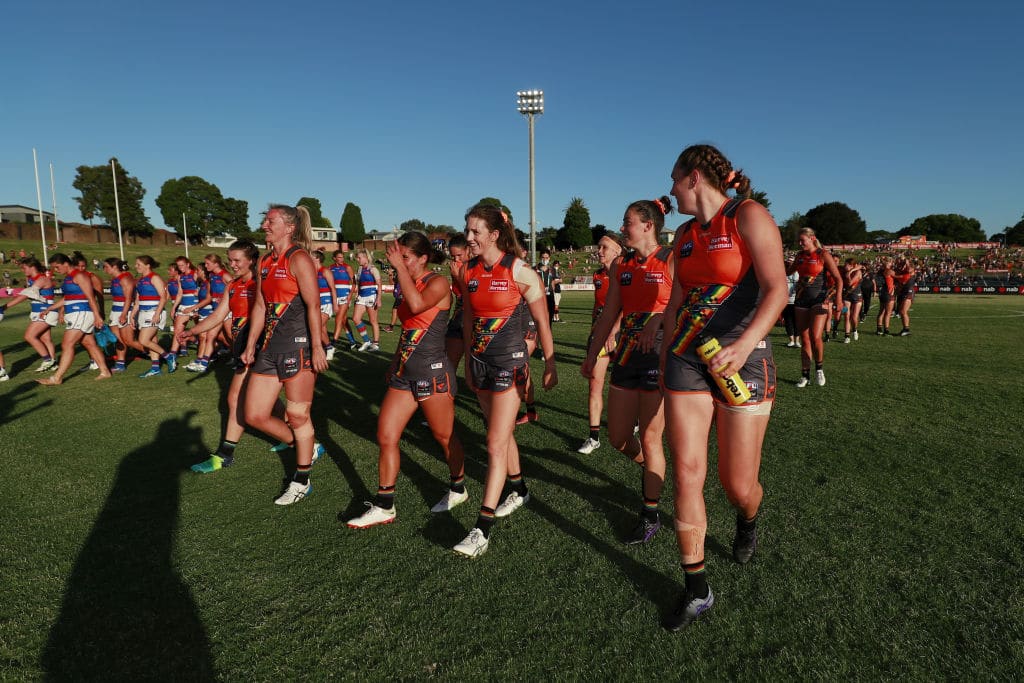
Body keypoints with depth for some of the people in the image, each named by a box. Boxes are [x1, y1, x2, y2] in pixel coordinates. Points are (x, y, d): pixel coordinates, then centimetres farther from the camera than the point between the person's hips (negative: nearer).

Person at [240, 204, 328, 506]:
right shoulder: (265, 262, 15)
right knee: (255, 416, 9)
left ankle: (301, 482, 19)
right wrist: (251, 346, 18)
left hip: (298, 345, -9)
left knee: (297, 416, 3)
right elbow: (260, 306, 19)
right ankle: (308, 449, 29)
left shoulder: (298, 258, -10)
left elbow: (313, 305, -16)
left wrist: (317, 347, -22)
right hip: (270, 346, 9)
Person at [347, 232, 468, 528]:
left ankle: (458, 490, 32)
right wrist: (394, 366, 24)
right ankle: (383, 507, 14)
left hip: (433, 373, -8)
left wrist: (400, 266, -25)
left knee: (444, 436, 9)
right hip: (404, 374, 8)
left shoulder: (438, 283, -11)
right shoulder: (408, 285, 13)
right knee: (385, 437, 4)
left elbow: (417, 305, -34)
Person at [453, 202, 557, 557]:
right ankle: (519, 490, 42)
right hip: (479, 361, 6)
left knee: (496, 444, -8)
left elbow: (542, 322, -6)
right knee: (501, 432, 20)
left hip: (510, 362, -6)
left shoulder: (519, 271, -12)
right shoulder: (469, 271, 4)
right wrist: (468, 361, 18)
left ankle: (482, 531, -5)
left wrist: (550, 365, -2)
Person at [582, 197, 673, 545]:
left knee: (649, 439, 0)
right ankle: (648, 469, 43)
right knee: (618, 437, 10)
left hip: (660, 355, -6)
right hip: (626, 355, 6)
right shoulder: (620, 266, 10)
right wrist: (591, 357, 13)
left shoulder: (671, 261, -7)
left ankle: (651, 515, 17)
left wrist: (658, 318, -34)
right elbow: (609, 315, 13)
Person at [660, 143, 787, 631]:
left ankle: (748, 519, 43)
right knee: (686, 473, -2)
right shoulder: (685, 235, 12)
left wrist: (744, 345, -33)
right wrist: (665, 361, 19)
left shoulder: (749, 217, -7)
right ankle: (696, 591, 12)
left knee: (738, 485, 4)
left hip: (741, 362, -5)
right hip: (687, 360, 5)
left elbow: (777, 290, -19)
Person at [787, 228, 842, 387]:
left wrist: (838, 297, -19)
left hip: (819, 299, -5)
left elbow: (838, 278, -8)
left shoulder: (823, 255, -5)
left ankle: (819, 368, 8)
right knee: (804, 340, 5)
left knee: (815, 338, -16)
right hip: (801, 299, 5)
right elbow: (788, 272, 28)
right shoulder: (800, 255, 10)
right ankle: (805, 376, 11)